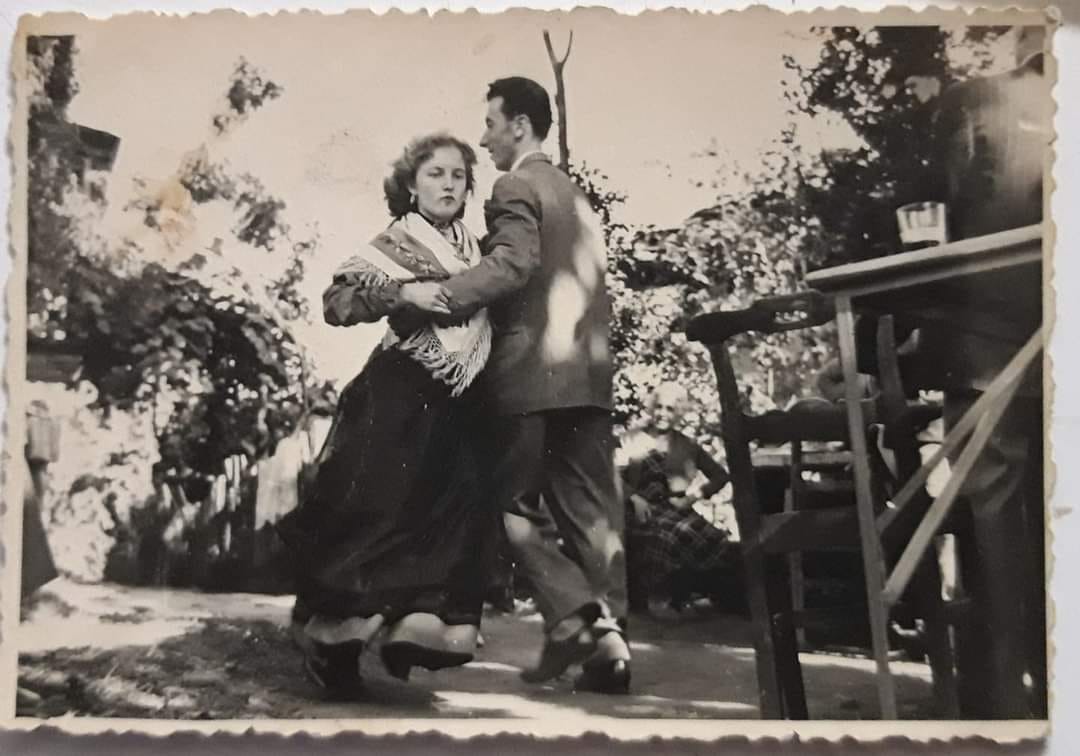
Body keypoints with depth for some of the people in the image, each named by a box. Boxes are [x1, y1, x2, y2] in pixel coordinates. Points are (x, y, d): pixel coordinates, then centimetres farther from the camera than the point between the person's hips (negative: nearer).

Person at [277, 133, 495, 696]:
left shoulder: (475, 251, 15)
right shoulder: (394, 243, -1)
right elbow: (336, 302, -9)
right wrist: (404, 293, -19)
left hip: (459, 406, 6)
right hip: (400, 397, -6)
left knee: (449, 517, 1)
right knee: (378, 509, -7)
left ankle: (411, 632, 8)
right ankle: (332, 639, 6)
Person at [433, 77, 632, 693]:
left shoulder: (517, 187, -2)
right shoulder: (579, 198, 25)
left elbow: (514, 262, -20)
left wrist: (440, 296, -23)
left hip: (534, 370, -7)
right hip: (591, 371, 8)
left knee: (517, 502, 2)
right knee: (591, 509, 4)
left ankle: (573, 615, -11)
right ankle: (610, 644, 2)